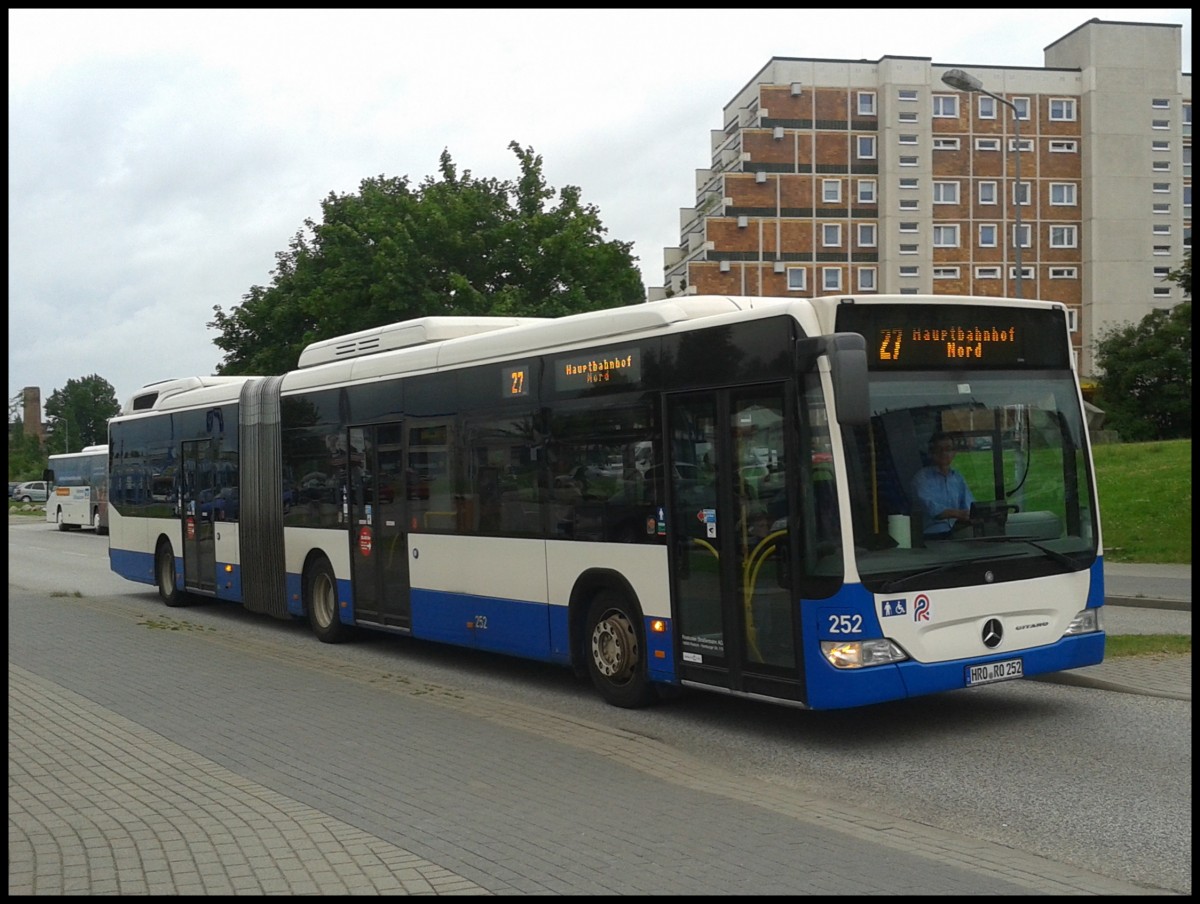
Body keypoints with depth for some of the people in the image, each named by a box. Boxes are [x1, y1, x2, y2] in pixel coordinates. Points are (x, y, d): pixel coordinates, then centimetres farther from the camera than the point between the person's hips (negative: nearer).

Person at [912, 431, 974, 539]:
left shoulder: (958, 478, 17)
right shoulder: (922, 477, -1)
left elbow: (970, 506, 5)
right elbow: (930, 507, -16)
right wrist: (959, 513, -26)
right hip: (934, 534, -6)